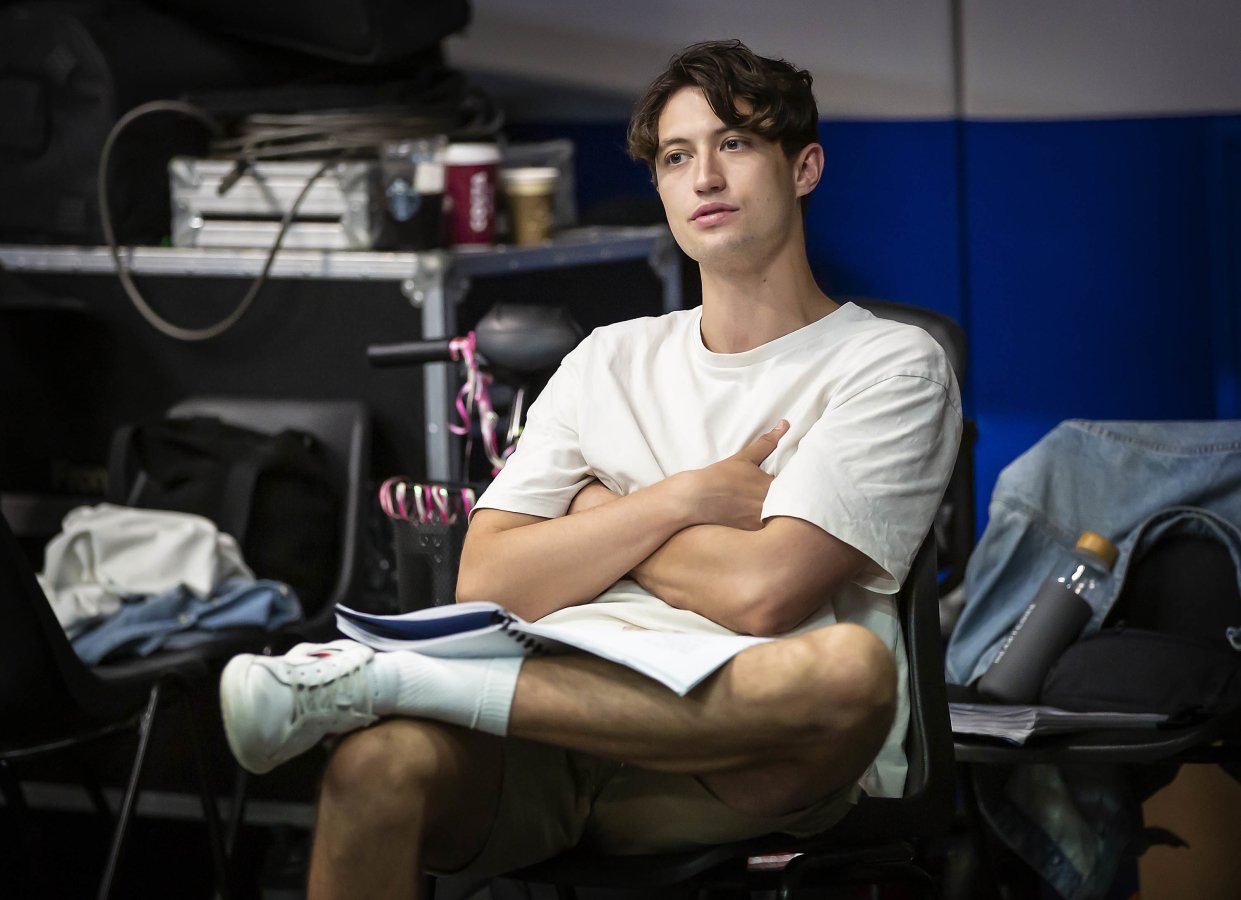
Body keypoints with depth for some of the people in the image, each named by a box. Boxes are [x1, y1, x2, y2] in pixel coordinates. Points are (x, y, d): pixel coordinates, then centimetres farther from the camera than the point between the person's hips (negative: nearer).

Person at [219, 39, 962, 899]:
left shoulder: (891, 365, 8)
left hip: (744, 761, -2)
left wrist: (597, 518, 8)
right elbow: (486, 584, 10)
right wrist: (686, 498, 2)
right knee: (379, 765, -34)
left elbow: (762, 592, -8)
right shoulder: (611, 361, 23)